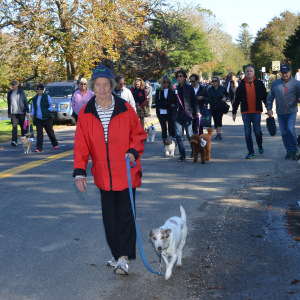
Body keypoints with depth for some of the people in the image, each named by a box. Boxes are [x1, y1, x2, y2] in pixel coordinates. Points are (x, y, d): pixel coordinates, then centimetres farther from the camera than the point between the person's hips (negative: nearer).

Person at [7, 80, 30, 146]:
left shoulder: (21, 92, 1)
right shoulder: (9, 93, 10)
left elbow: (25, 102, 1)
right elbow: (9, 103, 17)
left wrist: (27, 111, -5)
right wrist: (8, 113, 18)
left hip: (21, 112, -1)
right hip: (13, 113, 1)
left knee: (23, 127, 7)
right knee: (14, 126, -10)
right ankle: (14, 141, -18)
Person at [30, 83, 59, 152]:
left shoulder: (47, 97, 1)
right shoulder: (34, 99, 12)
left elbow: (51, 105, 1)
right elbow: (33, 108, 17)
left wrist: (47, 111, -13)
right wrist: (32, 114, 0)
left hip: (46, 118, -3)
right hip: (38, 118, 3)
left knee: (50, 132, 8)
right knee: (39, 133, -6)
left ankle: (55, 144, 30)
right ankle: (39, 148, -5)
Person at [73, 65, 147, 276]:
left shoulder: (125, 109, -6)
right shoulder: (85, 113, 0)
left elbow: (139, 134, 5)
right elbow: (81, 145, 1)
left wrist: (134, 150, -14)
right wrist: (80, 172, -6)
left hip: (126, 173, -3)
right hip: (104, 176, 3)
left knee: (126, 215, -4)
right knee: (110, 218, 11)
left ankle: (124, 257, 1)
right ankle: (119, 255, 24)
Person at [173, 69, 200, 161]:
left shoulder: (189, 88, 4)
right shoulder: (175, 88, 10)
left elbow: (194, 101, 4)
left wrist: (197, 112, -6)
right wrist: (173, 92, -7)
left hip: (187, 114, -2)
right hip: (178, 115, 2)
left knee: (190, 135, -1)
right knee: (178, 135, -2)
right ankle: (182, 154, 8)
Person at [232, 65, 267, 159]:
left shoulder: (259, 84, 4)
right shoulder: (242, 85, 6)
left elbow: (265, 97, 8)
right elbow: (237, 100, 9)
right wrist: (234, 112, 8)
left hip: (256, 112, -1)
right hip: (245, 113, 1)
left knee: (257, 131, -1)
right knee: (247, 133, 2)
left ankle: (260, 146, 27)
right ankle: (251, 152, 9)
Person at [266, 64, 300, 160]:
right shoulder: (275, 83, 6)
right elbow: (270, 97, 12)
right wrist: (269, 108, 4)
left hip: (292, 112, -3)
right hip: (280, 113, 3)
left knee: (291, 129, -17)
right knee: (284, 133, 6)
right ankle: (288, 151, 19)